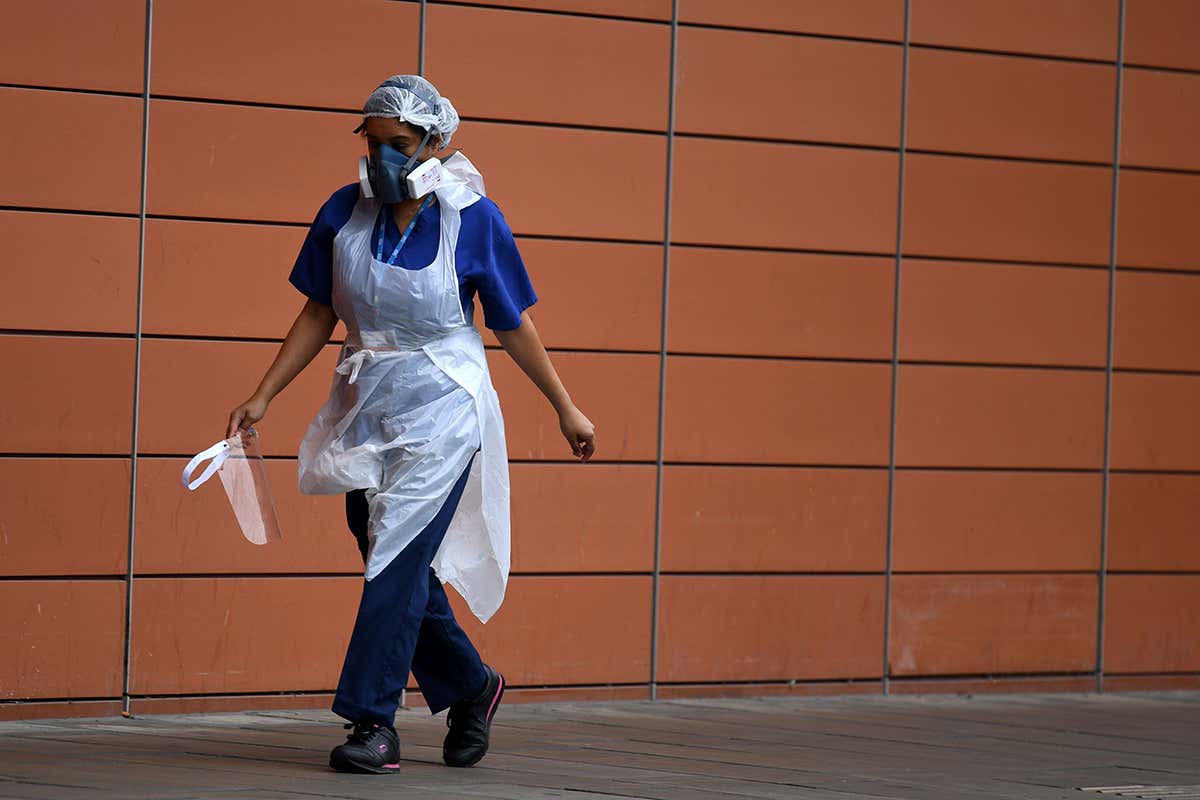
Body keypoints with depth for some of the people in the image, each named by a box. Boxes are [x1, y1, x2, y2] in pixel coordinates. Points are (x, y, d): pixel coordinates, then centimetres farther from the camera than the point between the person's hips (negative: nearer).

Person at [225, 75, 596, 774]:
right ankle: (471, 686, 30)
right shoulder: (344, 214, 0)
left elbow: (514, 326, 0)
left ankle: (374, 723, -9)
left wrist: (565, 408, 5)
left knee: (401, 562, -13)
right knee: (392, 563, 9)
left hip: (441, 408, -5)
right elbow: (320, 314, 8)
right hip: (367, 405, 5)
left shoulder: (473, 220, -9)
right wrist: (265, 395, 3)